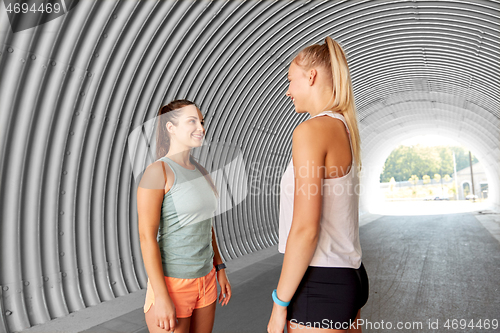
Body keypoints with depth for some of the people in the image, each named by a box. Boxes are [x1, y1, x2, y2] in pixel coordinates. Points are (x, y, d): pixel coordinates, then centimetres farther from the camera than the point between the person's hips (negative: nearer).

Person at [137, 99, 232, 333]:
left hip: (205, 280, 7)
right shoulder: (157, 171, -16)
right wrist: (161, 298, -19)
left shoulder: (199, 171, 7)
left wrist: (220, 269, 13)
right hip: (171, 284, -7)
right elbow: (147, 237, -18)